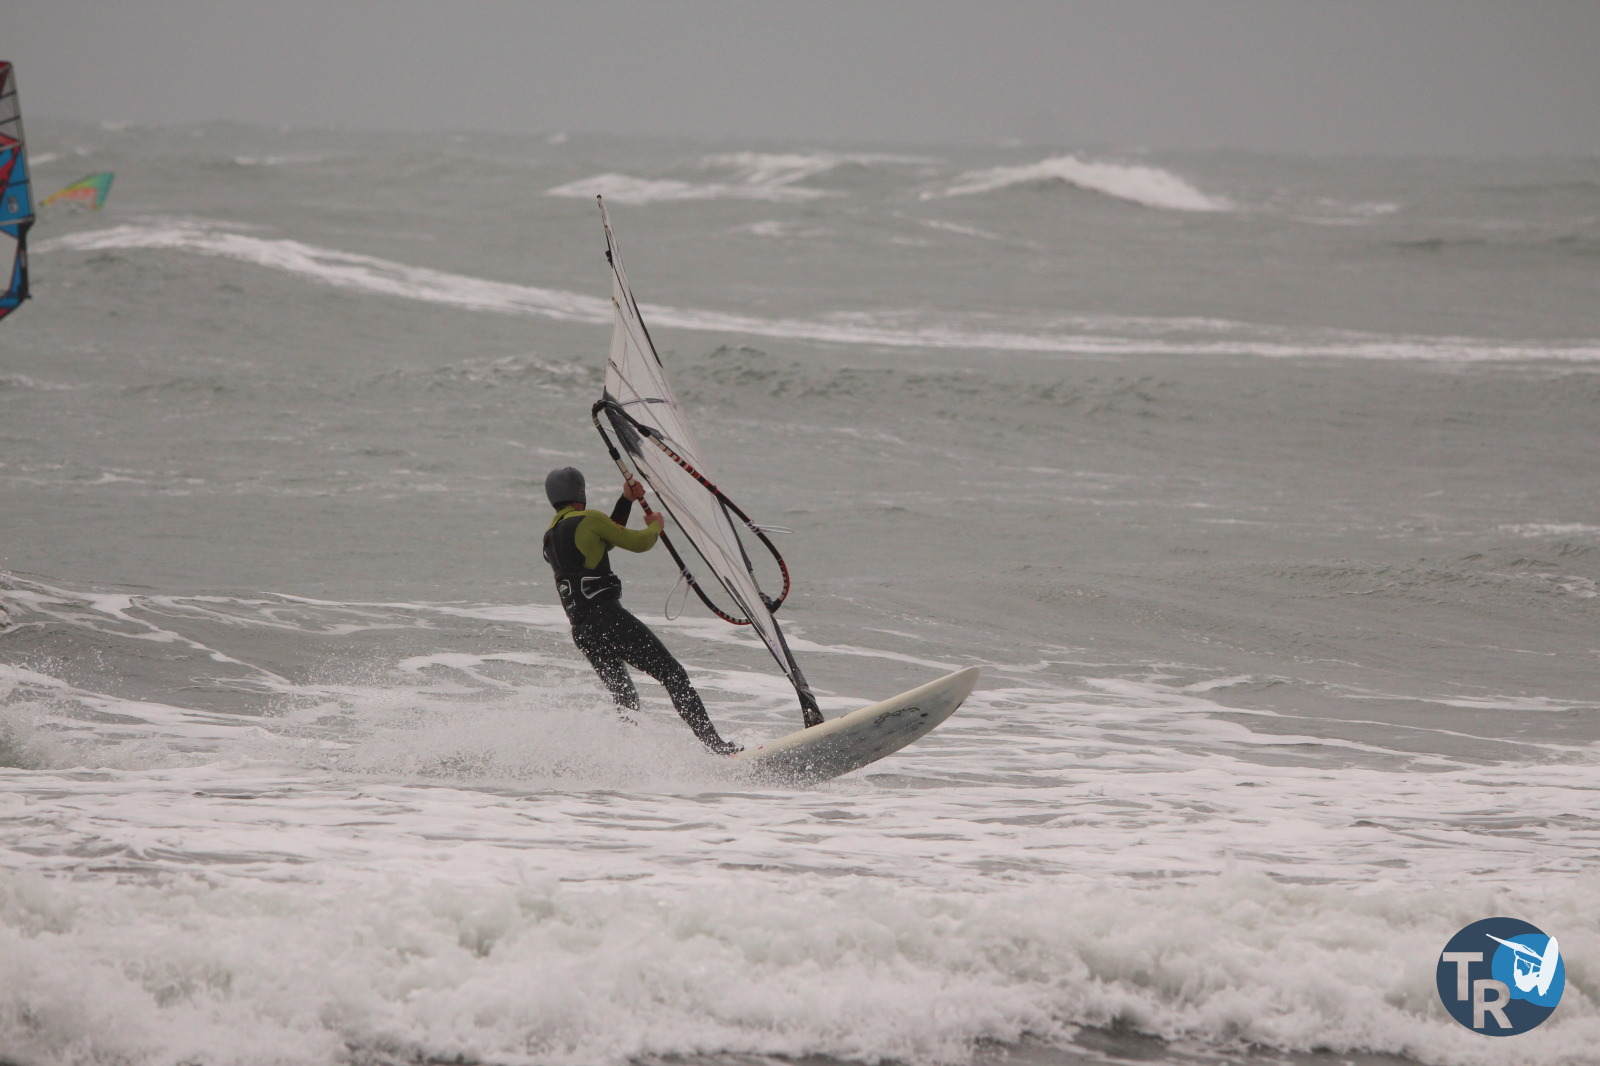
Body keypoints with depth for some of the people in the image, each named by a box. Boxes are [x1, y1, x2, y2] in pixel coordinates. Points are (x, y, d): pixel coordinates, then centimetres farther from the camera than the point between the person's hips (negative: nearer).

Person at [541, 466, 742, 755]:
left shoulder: (549, 538, 17)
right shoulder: (588, 520, -6)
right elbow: (639, 543, 0)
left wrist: (626, 501, 28)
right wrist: (655, 525, 21)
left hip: (581, 632, 8)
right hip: (609, 619, -8)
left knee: (625, 699, 17)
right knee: (674, 676, -5)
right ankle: (714, 743, -12)